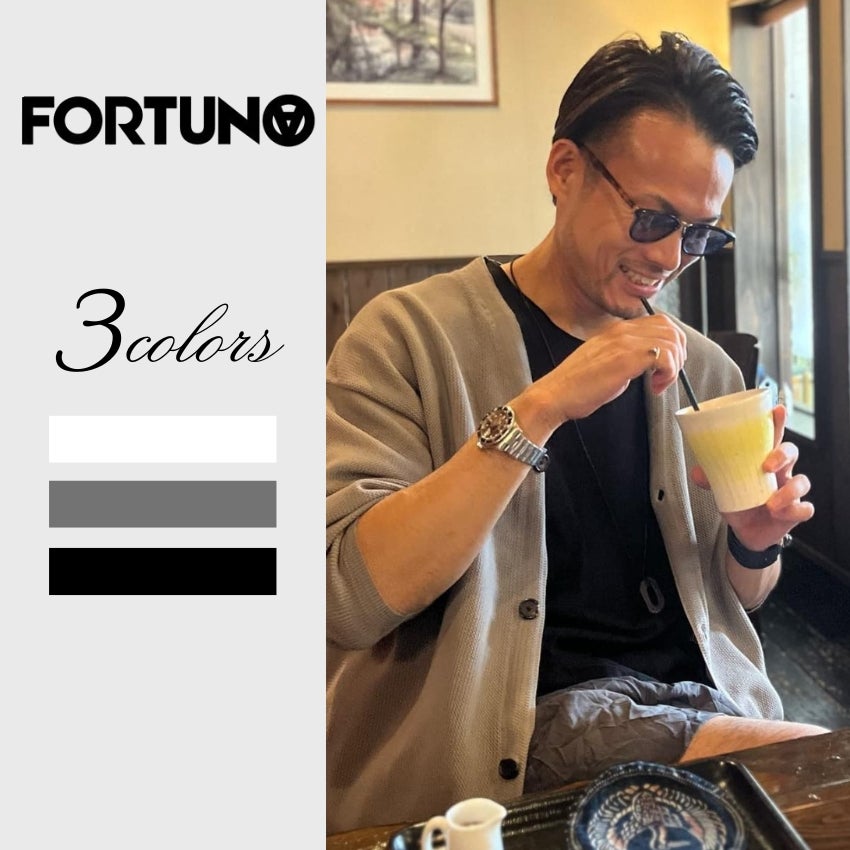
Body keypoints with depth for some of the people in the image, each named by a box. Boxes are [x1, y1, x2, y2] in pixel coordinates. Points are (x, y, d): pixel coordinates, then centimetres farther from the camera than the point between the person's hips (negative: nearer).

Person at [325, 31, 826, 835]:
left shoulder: (702, 368, 6)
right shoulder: (411, 335, -9)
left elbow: (736, 597, 16)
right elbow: (347, 601, -21)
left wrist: (756, 538, -8)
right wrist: (538, 409, -27)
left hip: (700, 699, 6)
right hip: (532, 716, -5)